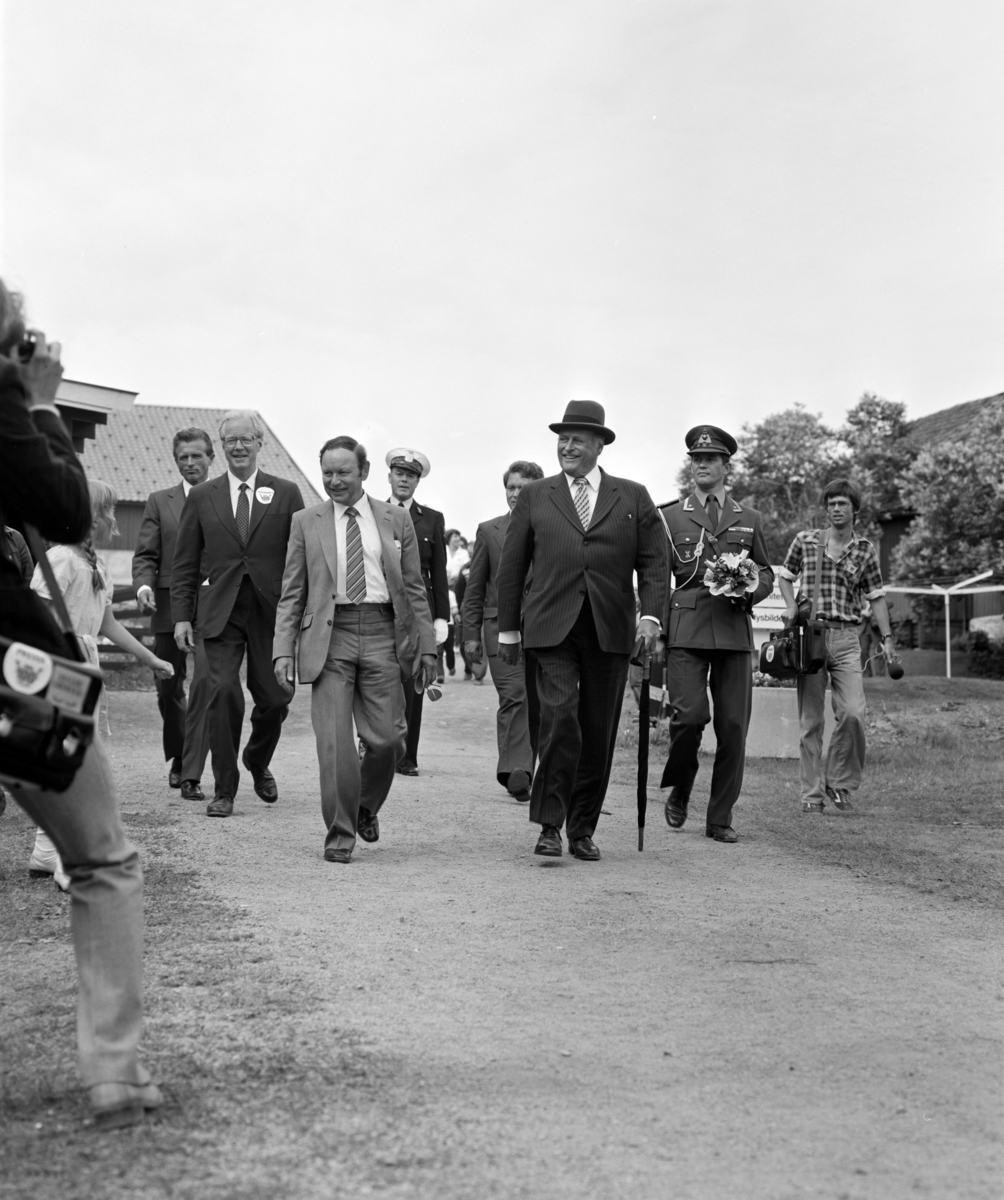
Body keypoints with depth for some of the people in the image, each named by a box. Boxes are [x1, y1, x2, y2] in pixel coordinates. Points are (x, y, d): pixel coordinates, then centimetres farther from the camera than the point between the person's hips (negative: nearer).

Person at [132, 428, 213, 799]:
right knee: (168, 688, 9)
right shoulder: (160, 502, 11)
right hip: (169, 606, 2)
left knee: (205, 682, -14)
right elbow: (145, 555, 6)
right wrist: (143, 584, -13)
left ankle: (192, 774, -9)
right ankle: (178, 757, 34)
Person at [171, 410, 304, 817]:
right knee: (223, 694, -10)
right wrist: (182, 616, 0)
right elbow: (184, 564, 8)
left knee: (274, 700, 4)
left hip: (272, 612, 0)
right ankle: (224, 790, 2)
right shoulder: (201, 497, 8)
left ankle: (258, 764, 34)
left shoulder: (286, 494, 6)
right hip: (220, 614, 0)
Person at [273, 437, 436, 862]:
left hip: (382, 635, 1)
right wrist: (283, 650, -1)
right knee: (334, 741, -6)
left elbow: (415, 588, 12)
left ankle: (366, 807, 26)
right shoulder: (306, 522, 9)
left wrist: (426, 646, 6)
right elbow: (292, 594, 9)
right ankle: (340, 834, 6)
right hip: (329, 636, -1)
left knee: (386, 738, -3)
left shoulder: (396, 520, 11)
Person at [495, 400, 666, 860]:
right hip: (552, 627, -1)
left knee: (598, 732, 5)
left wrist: (650, 615, -8)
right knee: (560, 719, -15)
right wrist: (507, 629, 11)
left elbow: (653, 562, 7)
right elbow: (512, 565, 12)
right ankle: (549, 825, -7)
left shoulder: (633, 498, 11)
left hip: (610, 630, 1)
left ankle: (583, 828, 16)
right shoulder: (535, 496, 11)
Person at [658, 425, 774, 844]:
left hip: (734, 629, 2)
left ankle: (720, 818, 10)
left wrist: (750, 590, -2)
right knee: (690, 715, -16)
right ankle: (679, 790, 12)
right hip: (685, 629, -2)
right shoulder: (669, 515, 10)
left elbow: (766, 573, 21)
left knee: (733, 726, -1)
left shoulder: (748, 519, 17)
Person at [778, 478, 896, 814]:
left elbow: (876, 597, 9)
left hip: (846, 638, 0)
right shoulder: (805, 540, 5)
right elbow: (785, 576, 18)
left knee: (853, 713, -14)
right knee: (810, 719, 1)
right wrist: (791, 606, 0)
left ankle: (839, 782, 6)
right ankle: (812, 793, 8)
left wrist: (887, 638, 2)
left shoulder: (864, 550, 7)